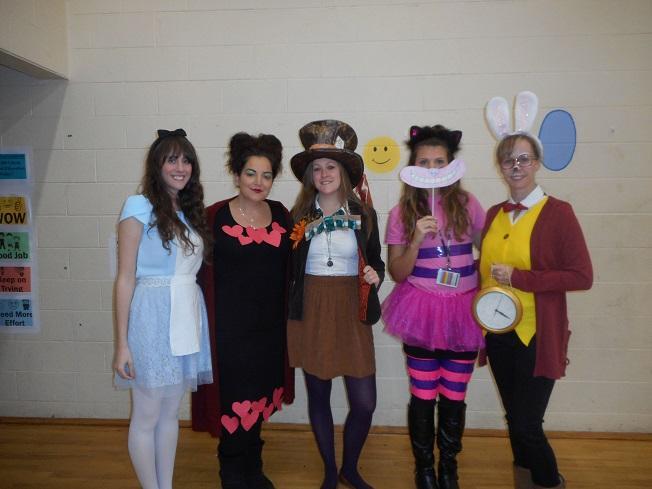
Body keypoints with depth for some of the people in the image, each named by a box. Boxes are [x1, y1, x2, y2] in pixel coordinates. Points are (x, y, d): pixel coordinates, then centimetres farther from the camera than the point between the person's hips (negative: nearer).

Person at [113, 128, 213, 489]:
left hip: (188, 315, 6)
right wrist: (122, 344, -11)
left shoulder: (190, 211, 11)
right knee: (147, 417, 8)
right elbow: (125, 278, -9)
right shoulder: (139, 207, -7)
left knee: (171, 412, 17)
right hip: (153, 317, -6)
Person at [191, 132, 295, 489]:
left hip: (270, 326, 4)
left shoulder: (281, 214, 3)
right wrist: (206, 324, -8)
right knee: (235, 401, 2)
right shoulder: (215, 216, -7)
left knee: (259, 398, 16)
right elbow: (204, 275, -5)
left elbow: (289, 269, 8)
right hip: (231, 327, -4)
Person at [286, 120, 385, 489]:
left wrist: (376, 275, -11)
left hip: (352, 313, 0)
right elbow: (289, 268, 7)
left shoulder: (364, 215, 2)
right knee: (318, 396, 12)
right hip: (311, 313, 0)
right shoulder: (299, 216, 2)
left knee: (365, 403, 1)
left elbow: (376, 262, 10)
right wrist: (288, 309, 0)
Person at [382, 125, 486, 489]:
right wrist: (417, 239, -18)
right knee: (423, 397, 9)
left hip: (462, 312, 1)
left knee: (454, 398, 12)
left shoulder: (467, 204, -1)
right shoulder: (402, 212, -3)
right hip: (422, 311, -1)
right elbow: (397, 273, -4)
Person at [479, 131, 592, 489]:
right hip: (497, 334, 5)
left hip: (536, 336, -5)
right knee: (513, 419, 17)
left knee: (527, 426, 0)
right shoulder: (493, 215, 6)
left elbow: (582, 276, -13)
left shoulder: (557, 212, -9)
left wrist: (518, 278, -18)